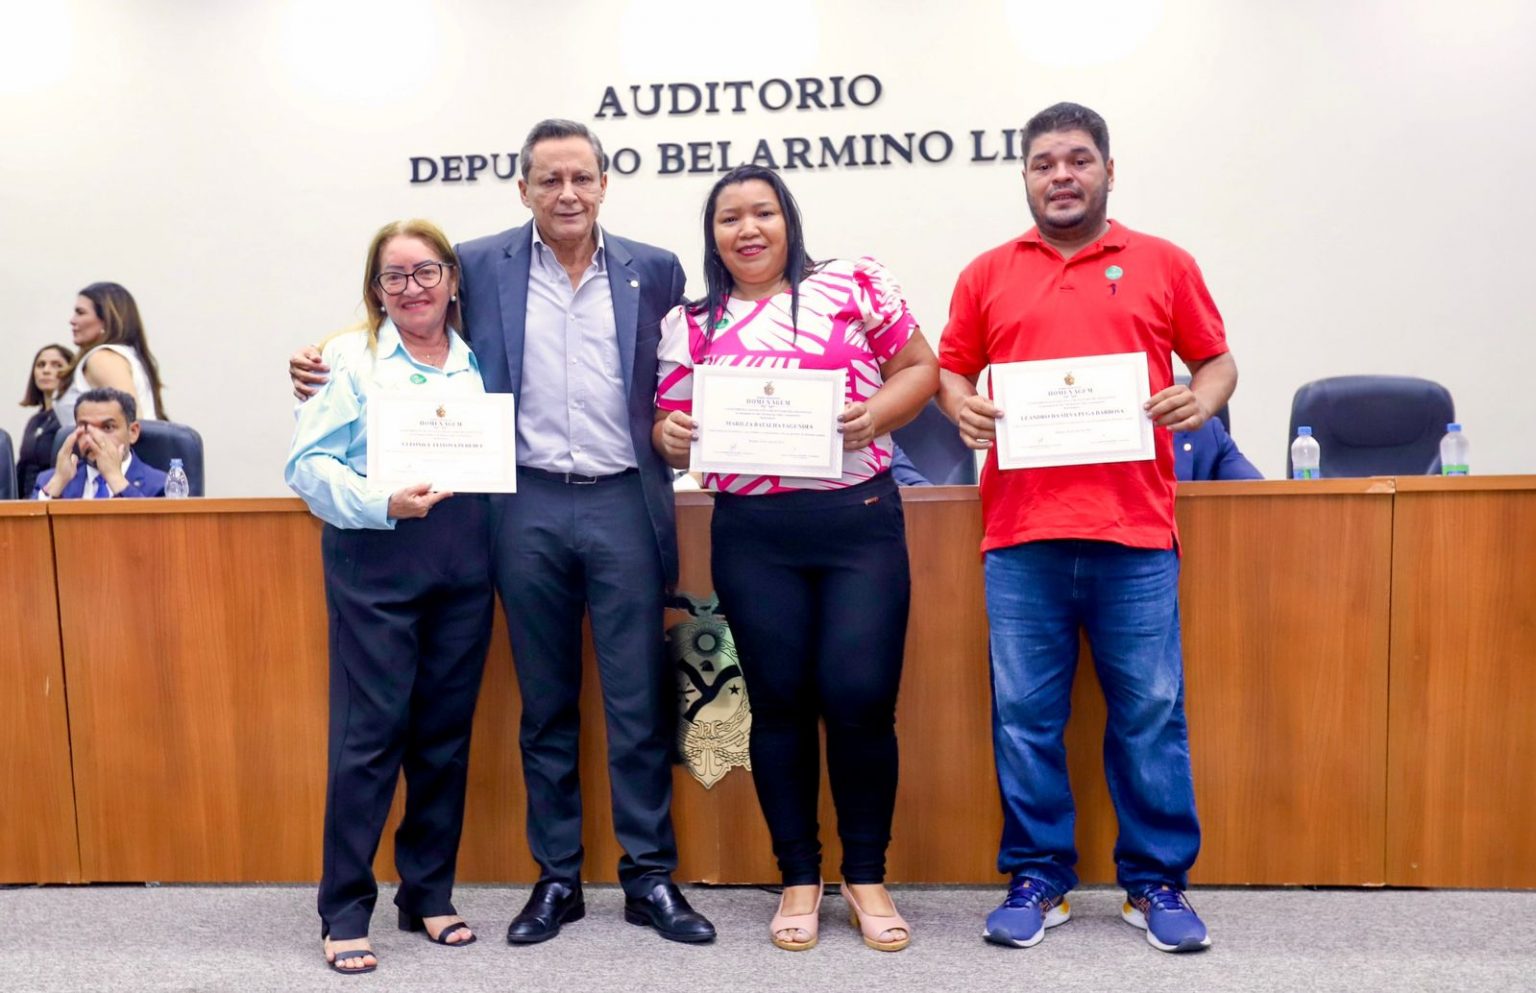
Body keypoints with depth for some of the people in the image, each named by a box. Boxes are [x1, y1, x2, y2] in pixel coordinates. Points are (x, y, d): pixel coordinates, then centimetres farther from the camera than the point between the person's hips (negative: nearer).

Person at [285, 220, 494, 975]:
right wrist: (382, 502, -19)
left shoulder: (478, 360, 13)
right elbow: (307, 462, -5)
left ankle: (429, 894, 23)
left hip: (463, 556, 4)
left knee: (445, 731, 9)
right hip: (375, 555, -4)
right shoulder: (350, 356, 2)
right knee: (370, 732, -3)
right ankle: (344, 912, 10)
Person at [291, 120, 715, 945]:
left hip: (624, 503, 0)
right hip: (527, 506, 1)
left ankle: (651, 878, 17)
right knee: (545, 704, 10)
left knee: (639, 700, 4)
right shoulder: (479, 266, 5)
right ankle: (556, 878, 23)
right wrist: (328, 368, -2)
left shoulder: (655, 271, 6)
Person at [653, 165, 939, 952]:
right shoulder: (689, 325, 9)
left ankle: (866, 875, 19)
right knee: (780, 703, 6)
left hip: (861, 521, -1)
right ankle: (799, 879, 23)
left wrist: (875, 414, -11)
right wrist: (670, 435, -10)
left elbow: (920, 367, 7)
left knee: (861, 699, -3)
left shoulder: (854, 285, 5)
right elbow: (671, 422, 13)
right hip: (754, 537, 2)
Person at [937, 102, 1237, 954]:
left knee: (1150, 712, 4)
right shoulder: (988, 275, 12)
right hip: (1021, 531, 1)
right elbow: (950, 368, 15)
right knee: (1025, 715, 5)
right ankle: (1037, 880, 19)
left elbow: (1216, 360, 14)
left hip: (1134, 531, 0)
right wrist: (962, 408, -6)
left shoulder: (1163, 265, 10)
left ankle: (1156, 882, 20)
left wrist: (1202, 400, -7)